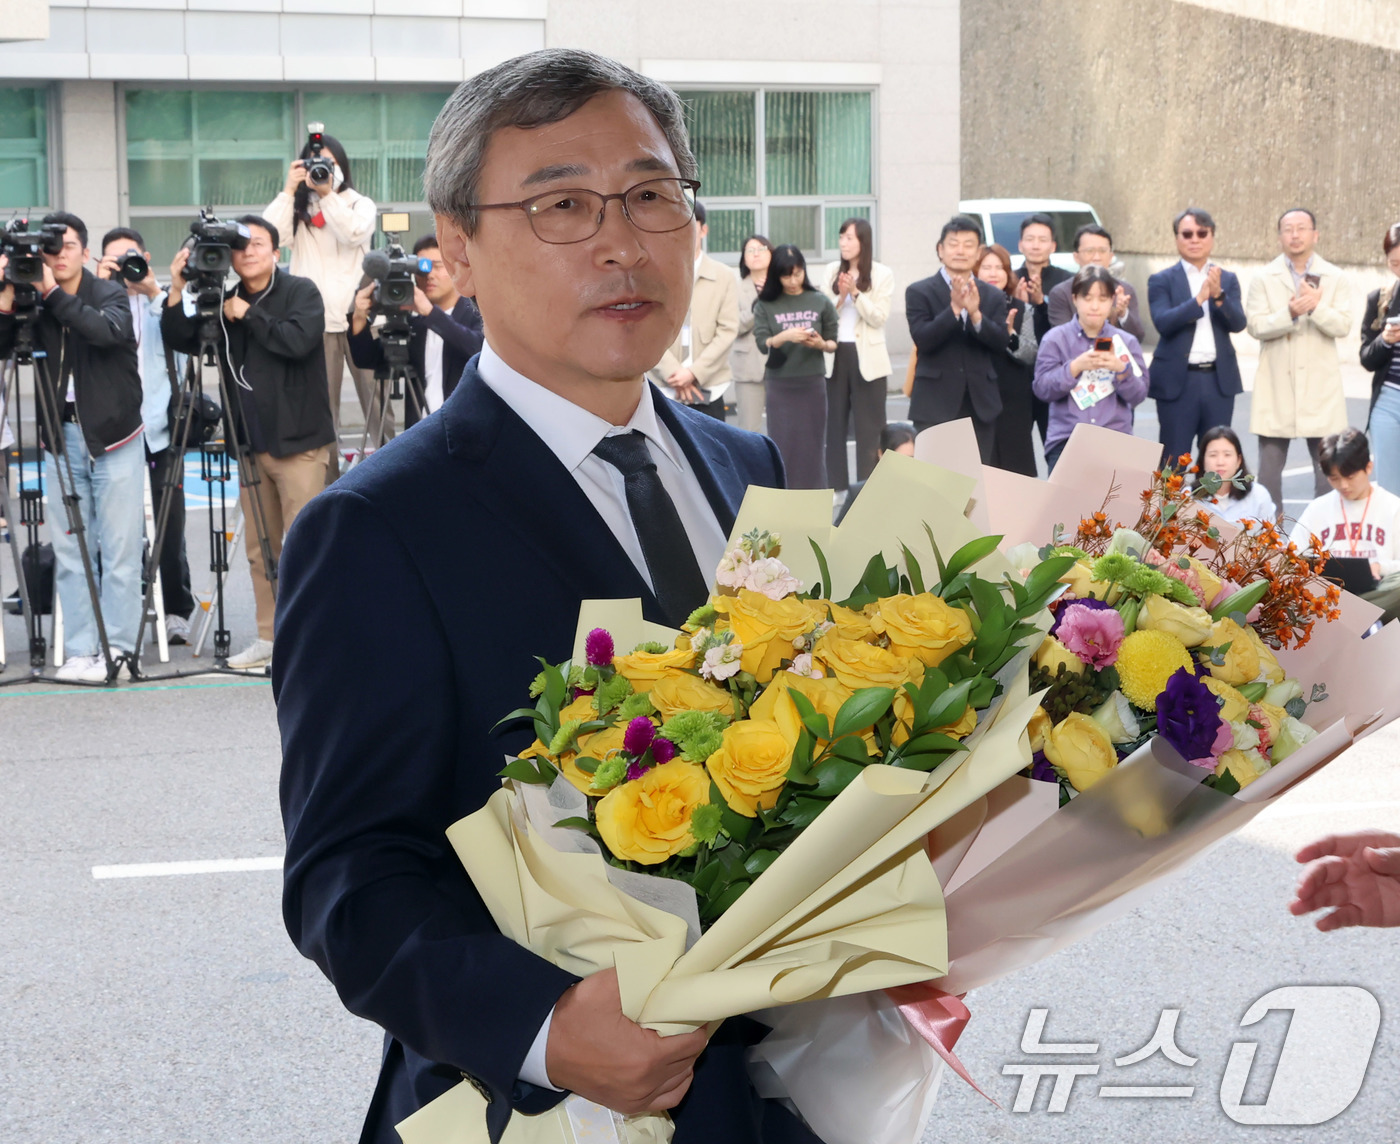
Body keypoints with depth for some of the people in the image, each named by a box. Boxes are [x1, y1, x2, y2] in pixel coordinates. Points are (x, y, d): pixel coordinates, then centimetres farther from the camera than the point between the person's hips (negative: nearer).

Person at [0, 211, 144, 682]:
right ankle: (82, 652, 6)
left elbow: (109, 330, -23)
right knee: (70, 551, 2)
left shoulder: (109, 294, -2)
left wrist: (53, 294, -25)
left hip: (114, 436, -3)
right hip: (61, 439, 3)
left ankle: (116, 648, 2)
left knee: (119, 549, -3)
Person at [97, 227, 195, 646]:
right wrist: (100, 287, -12)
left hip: (161, 429, 0)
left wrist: (154, 293, -15)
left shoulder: (166, 299, 10)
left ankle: (177, 612, 11)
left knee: (170, 527, 2)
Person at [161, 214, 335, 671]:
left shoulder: (301, 292, -3)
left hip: (298, 440, -5)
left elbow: (297, 341, -19)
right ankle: (269, 638, 17)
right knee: (260, 549, 9)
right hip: (250, 442, 5)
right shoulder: (224, 302, 10)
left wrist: (248, 315, -12)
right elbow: (180, 340, 6)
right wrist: (177, 293, -7)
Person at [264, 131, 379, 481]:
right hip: (315, 318, 1)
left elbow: (355, 234, -11)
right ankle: (327, 475, 5)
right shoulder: (297, 209, 11)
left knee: (376, 397, -3)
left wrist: (328, 194, -15)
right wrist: (288, 191, -9)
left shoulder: (359, 204, 10)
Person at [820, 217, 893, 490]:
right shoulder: (831, 272, 7)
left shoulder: (882, 274, -2)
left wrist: (855, 293, -17)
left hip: (866, 357, -3)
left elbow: (879, 317, -8)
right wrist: (839, 298, -13)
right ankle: (835, 485, 13)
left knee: (869, 426, 0)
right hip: (835, 355, 3)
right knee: (834, 423, 7)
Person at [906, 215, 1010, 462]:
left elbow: (1002, 343, -1)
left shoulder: (993, 296, 13)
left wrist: (975, 314, -17)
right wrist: (954, 308, -22)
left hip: (980, 405, 4)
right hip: (935, 406, -3)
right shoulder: (919, 292, 2)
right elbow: (922, 339, -11)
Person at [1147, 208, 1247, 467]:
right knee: (1173, 459, 0)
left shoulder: (1228, 280, 11)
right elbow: (1163, 322, -14)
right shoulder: (1162, 280, 1)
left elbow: (1237, 323, -2)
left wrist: (1218, 295, -19)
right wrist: (1200, 298, -24)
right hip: (1178, 380, -3)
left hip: (1219, 379, 3)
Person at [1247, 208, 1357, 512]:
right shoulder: (1264, 279, 3)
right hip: (1276, 387, 0)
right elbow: (1256, 326, -8)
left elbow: (1343, 325, -7)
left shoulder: (1337, 279, 4)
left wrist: (1315, 306, -22)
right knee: (1269, 467, 5)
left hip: (1320, 387, 0)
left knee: (1327, 466, 3)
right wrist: (1290, 313, -23)